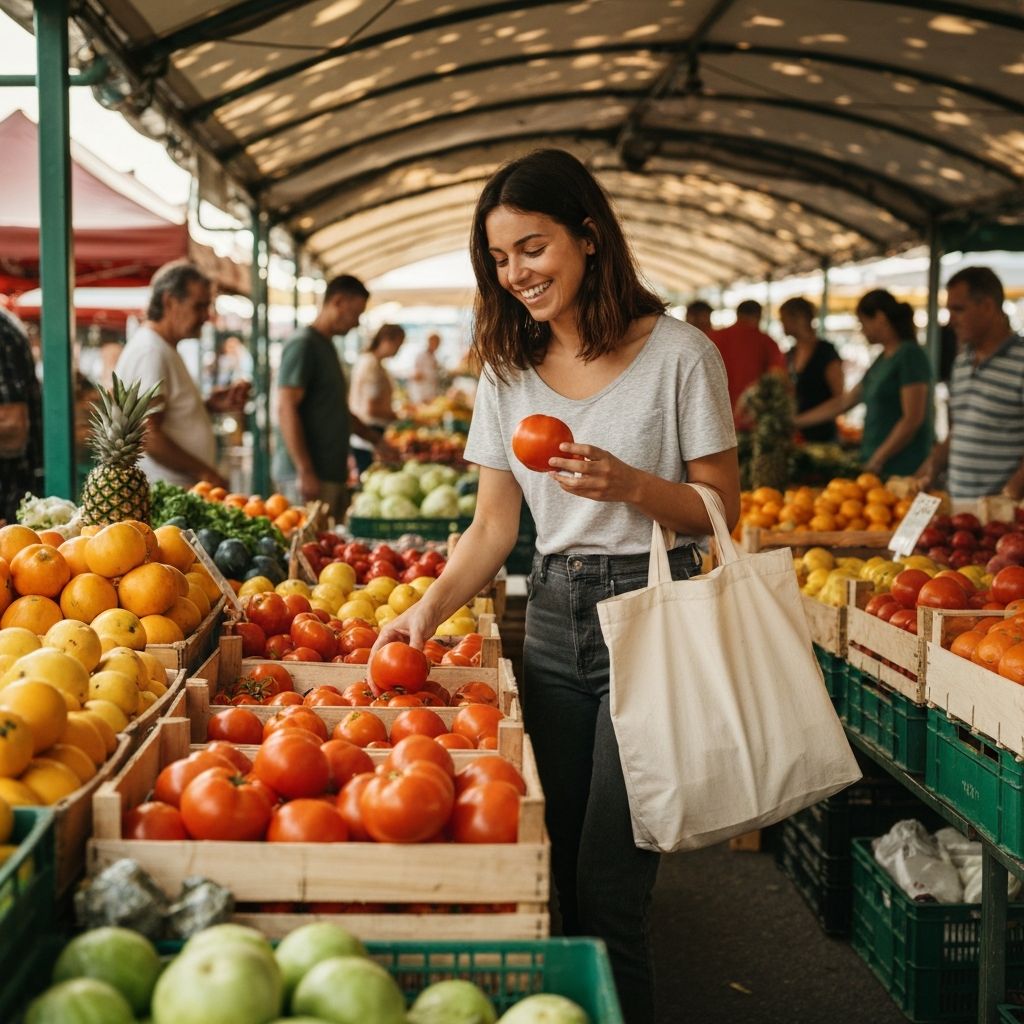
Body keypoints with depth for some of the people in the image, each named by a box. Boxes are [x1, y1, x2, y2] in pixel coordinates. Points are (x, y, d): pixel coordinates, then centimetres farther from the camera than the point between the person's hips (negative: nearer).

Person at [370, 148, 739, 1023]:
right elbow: (494, 527, 8)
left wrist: (626, 483, -21)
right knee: (559, 875, 11)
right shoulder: (509, 372, 9)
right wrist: (433, 606, -8)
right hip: (553, 618, 5)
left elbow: (720, 508, -3)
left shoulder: (677, 353, -5)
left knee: (609, 891, -6)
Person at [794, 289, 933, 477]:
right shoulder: (882, 360, 16)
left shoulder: (910, 355, -9)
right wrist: (794, 423, 24)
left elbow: (912, 419, -15)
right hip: (878, 467, 7)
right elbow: (842, 402, 23)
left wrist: (877, 461, -14)